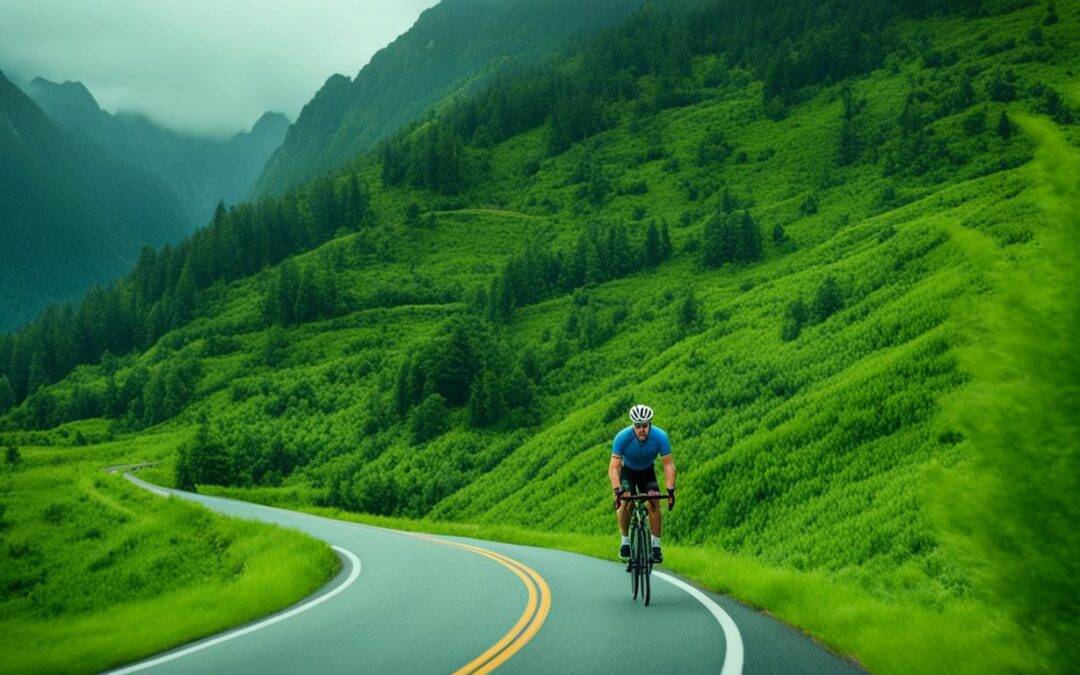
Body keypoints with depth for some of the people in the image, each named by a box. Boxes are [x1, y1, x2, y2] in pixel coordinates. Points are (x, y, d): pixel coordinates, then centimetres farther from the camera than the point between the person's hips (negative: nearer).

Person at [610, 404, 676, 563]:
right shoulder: (622, 437, -33)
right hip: (627, 471, -1)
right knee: (625, 502, -23)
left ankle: (656, 545, -11)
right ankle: (625, 541, -4)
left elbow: (669, 464, -25)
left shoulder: (660, 437, -30)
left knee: (654, 502, -20)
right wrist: (617, 490, -45)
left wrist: (670, 489, -36)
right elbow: (614, 467, -32)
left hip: (647, 471, 1)